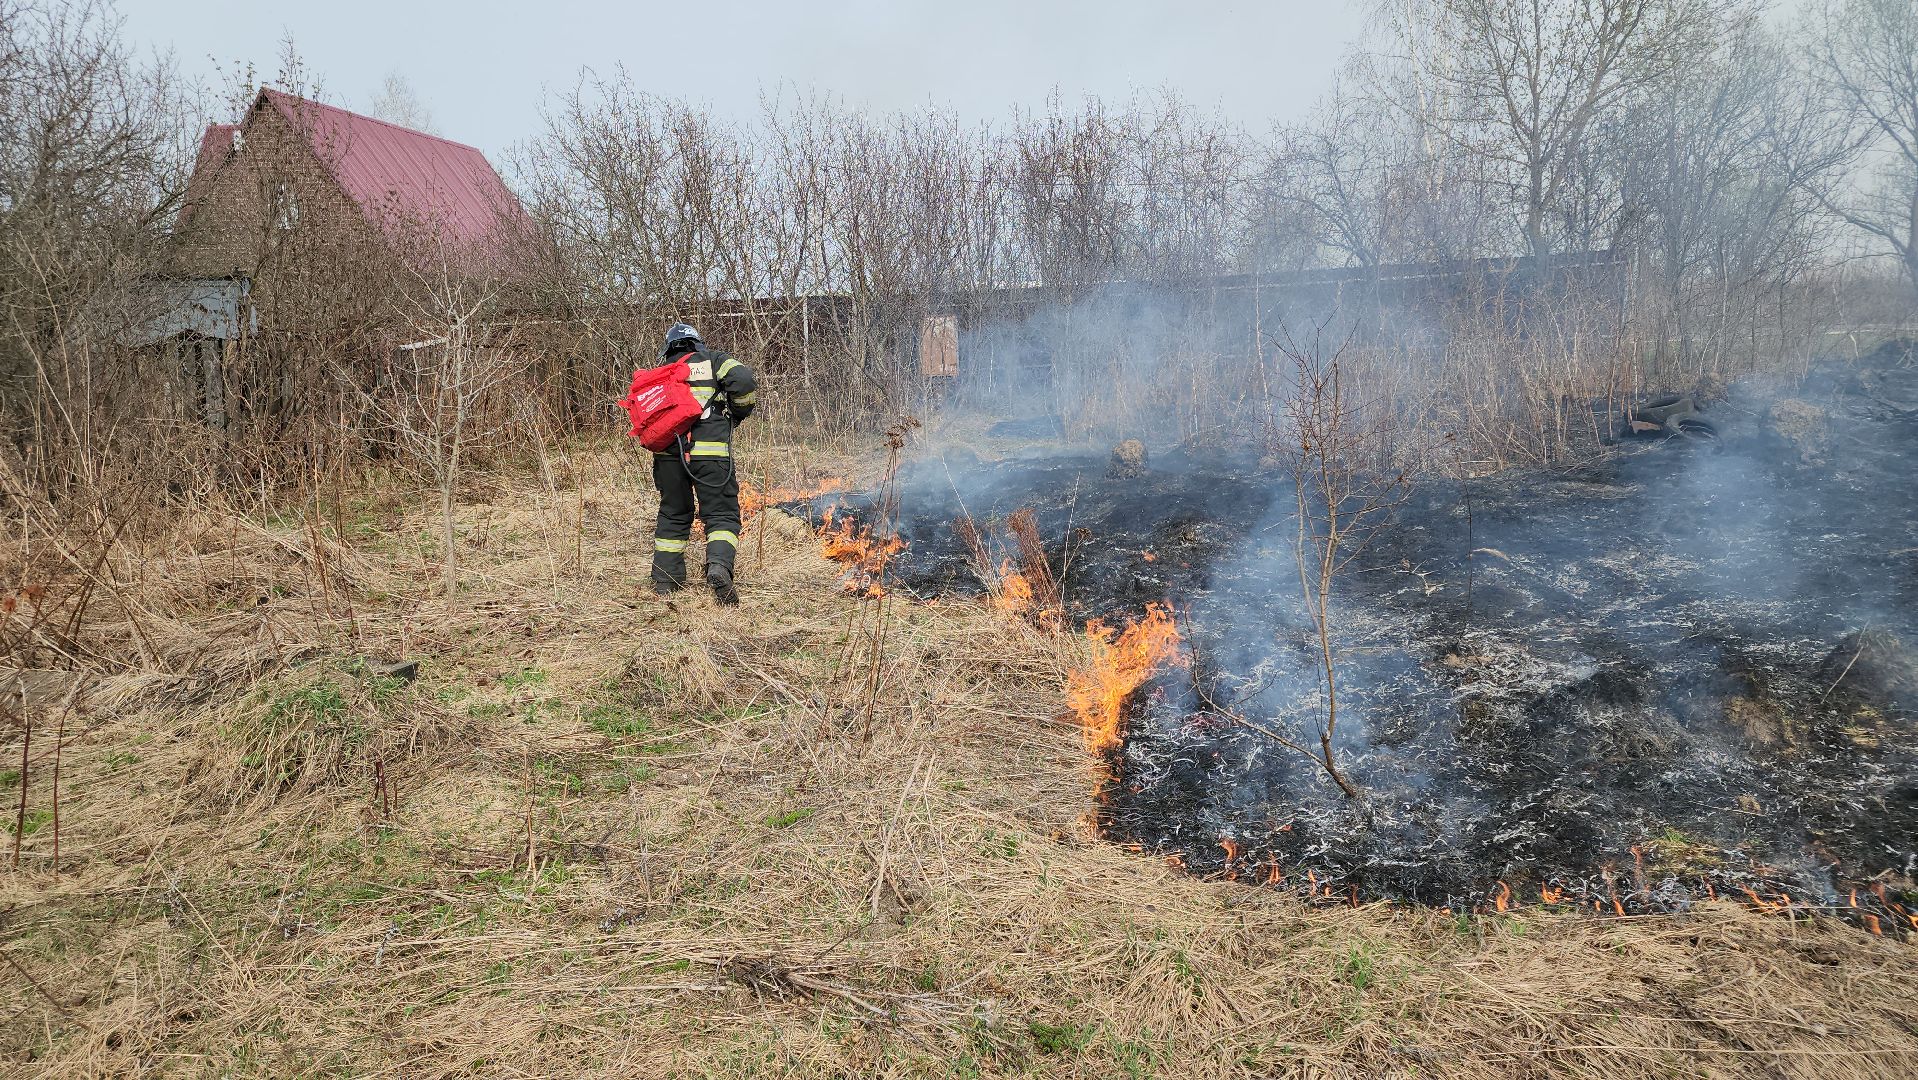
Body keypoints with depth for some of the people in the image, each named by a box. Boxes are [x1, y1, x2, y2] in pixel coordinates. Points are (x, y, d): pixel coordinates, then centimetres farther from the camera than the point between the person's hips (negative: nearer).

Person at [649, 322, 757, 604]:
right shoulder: (712, 360, 12)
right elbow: (744, 380, -3)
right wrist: (738, 413, 11)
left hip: (667, 451, 4)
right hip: (710, 450, -4)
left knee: (673, 516, 17)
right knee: (722, 514, -1)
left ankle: (665, 581, 19)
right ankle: (719, 565, -26)